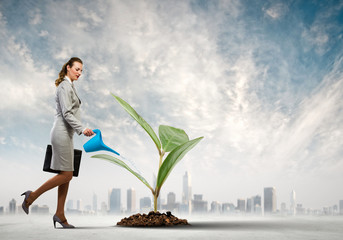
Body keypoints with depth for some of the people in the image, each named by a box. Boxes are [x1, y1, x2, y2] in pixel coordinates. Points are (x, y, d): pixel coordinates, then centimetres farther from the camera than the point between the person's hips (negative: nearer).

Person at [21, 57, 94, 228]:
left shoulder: (69, 87, 20)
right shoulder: (64, 86, -10)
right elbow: (67, 114, -19)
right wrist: (82, 129, -27)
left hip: (66, 134, 10)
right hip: (62, 133, -10)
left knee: (66, 176, 7)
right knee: (66, 175, -9)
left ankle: (60, 214, 10)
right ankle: (32, 196, 1)